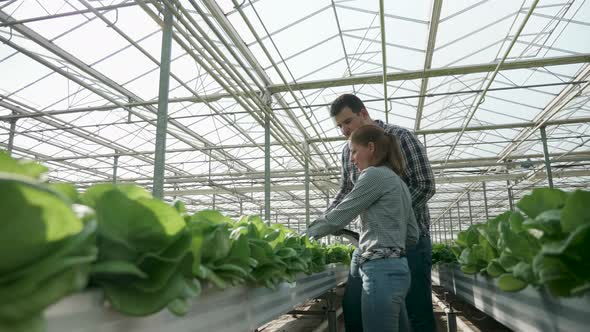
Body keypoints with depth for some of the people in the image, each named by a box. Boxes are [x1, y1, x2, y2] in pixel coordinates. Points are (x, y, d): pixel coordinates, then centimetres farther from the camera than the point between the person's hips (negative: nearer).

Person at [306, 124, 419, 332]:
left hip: (382, 271, -10)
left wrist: (305, 235, 5)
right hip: (397, 268, 10)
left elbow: (337, 217, -8)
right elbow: (413, 236, 20)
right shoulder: (397, 181, 20)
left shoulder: (374, 175, -9)